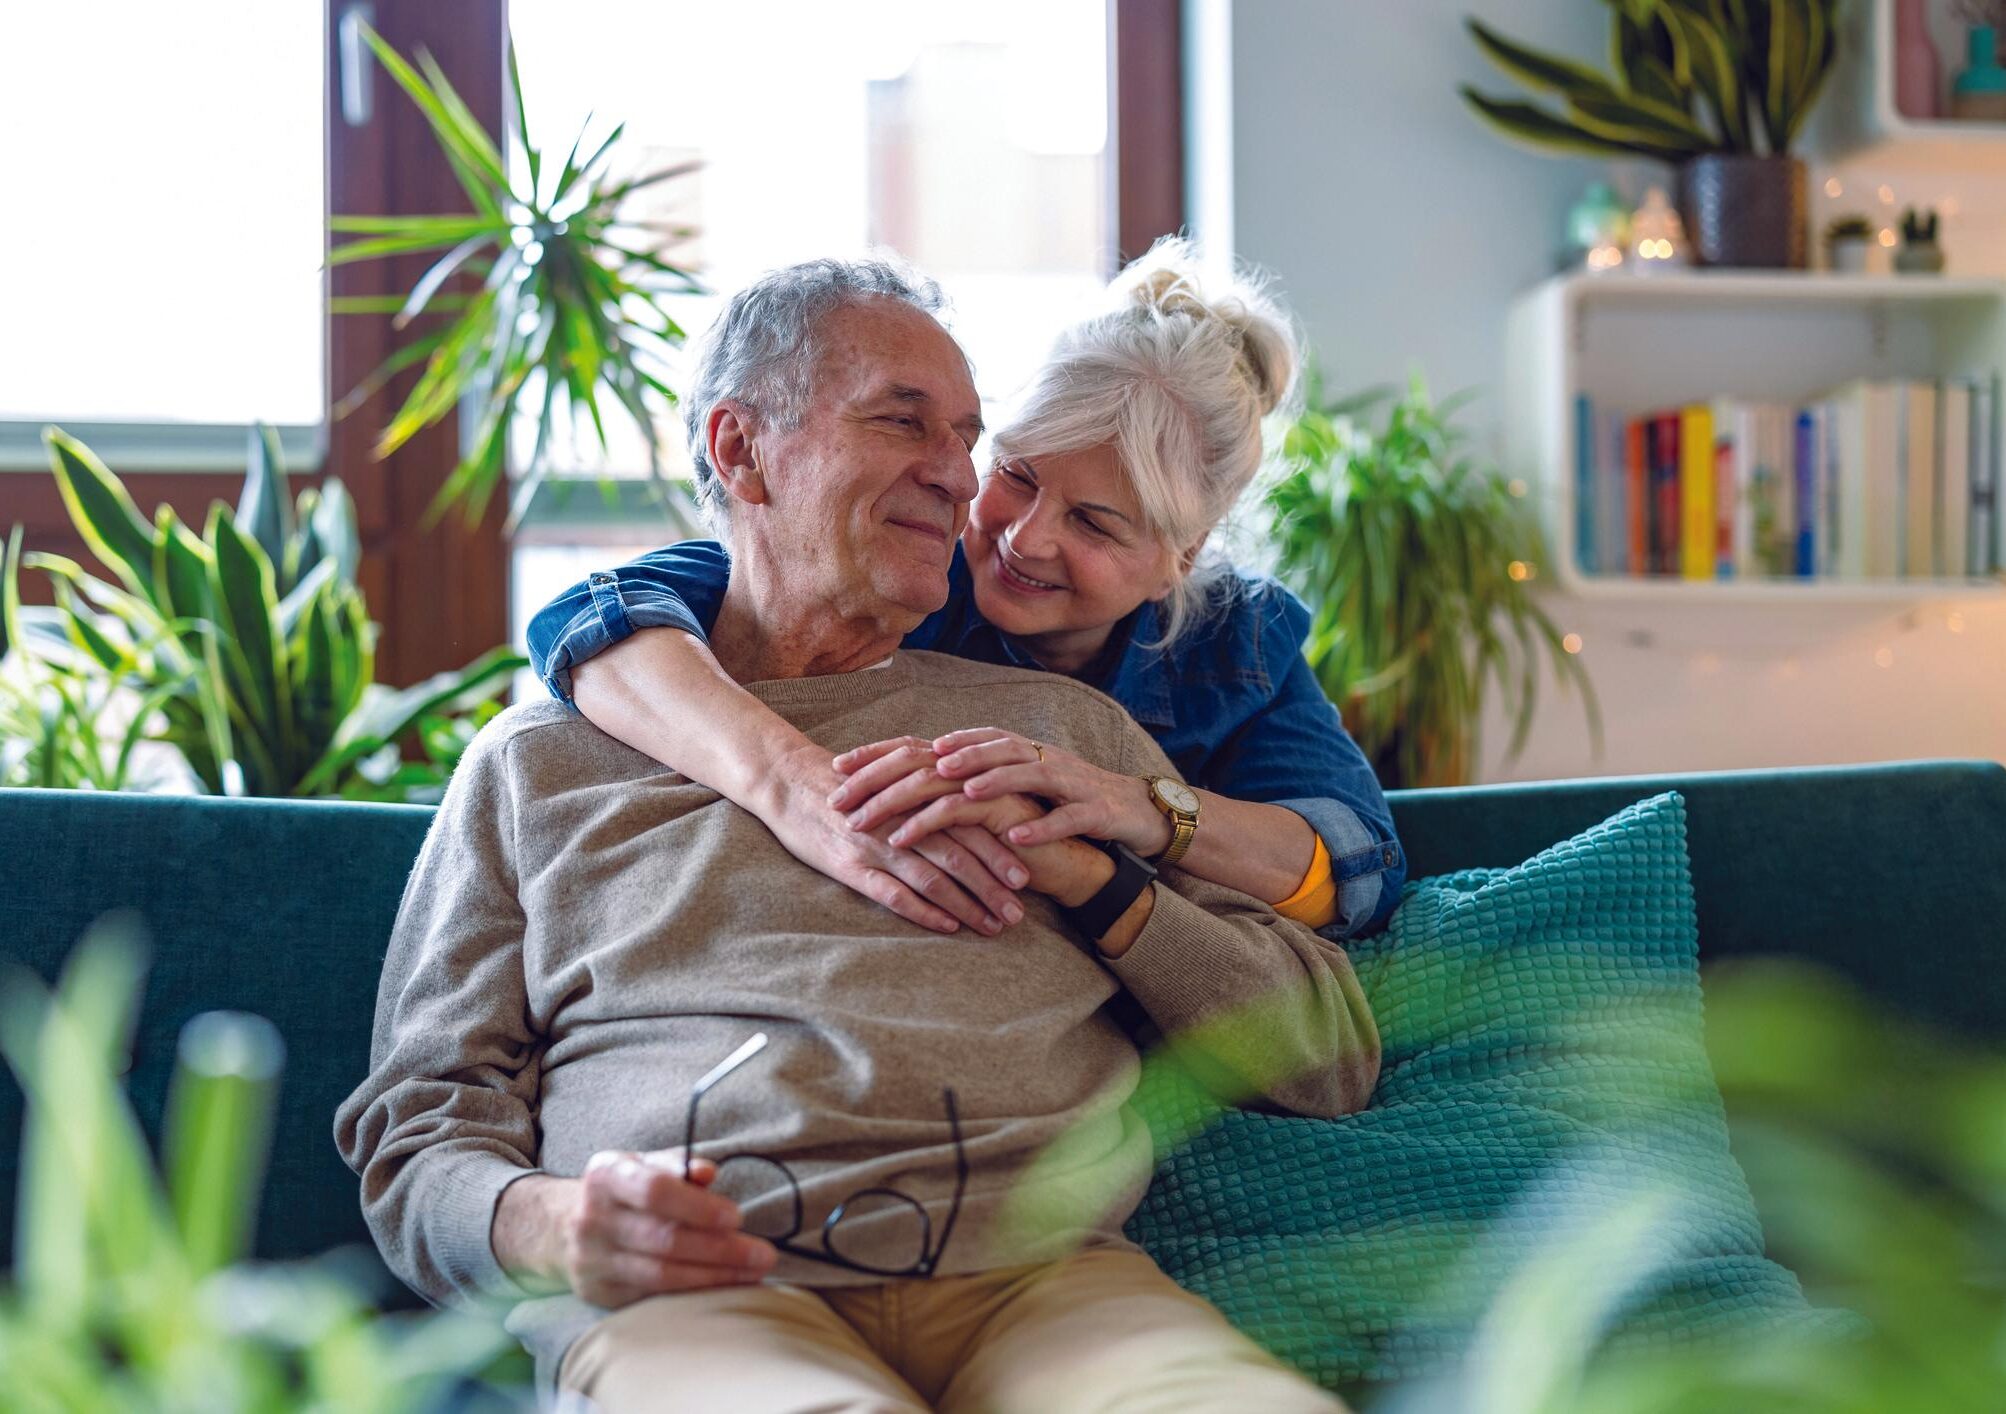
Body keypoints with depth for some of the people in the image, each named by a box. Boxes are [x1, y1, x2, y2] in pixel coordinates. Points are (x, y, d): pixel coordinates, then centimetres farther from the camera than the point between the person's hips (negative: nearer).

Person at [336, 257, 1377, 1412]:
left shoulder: (1060, 727, 24)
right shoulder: (539, 761, 20)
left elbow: (1333, 1057, 20)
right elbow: (418, 1131, 14)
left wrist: (1089, 879, 5)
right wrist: (550, 1226, -10)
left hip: (1042, 1277, 3)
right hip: (692, 1297, -2)